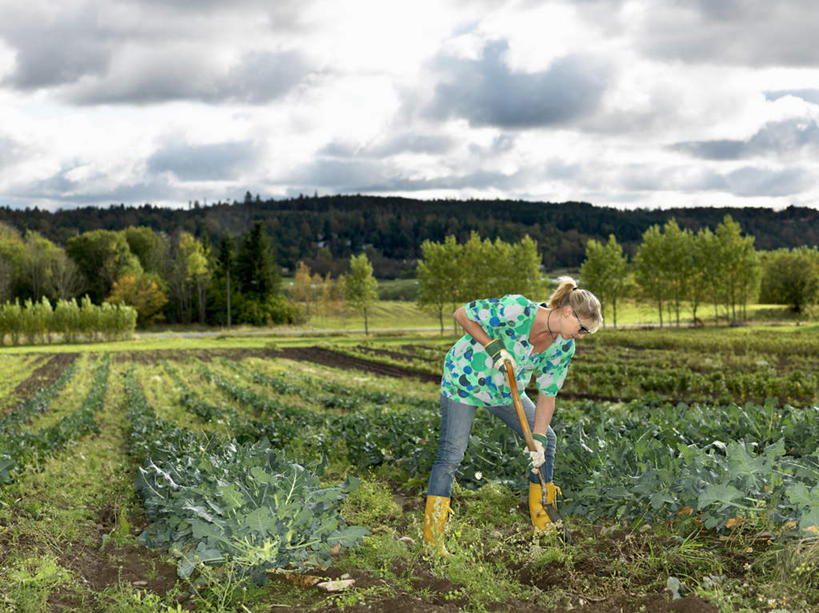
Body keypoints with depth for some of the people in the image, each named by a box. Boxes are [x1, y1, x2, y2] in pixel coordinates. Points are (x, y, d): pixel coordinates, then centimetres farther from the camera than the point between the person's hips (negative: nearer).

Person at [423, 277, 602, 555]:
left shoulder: (563, 346, -11)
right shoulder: (517, 310, -31)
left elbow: (547, 394, -5)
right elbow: (462, 314, -21)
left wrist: (538, 438, -12)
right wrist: (492, 347, -28)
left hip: (505, 392, 7)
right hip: (464, 379, -7)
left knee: (547, 439, 6)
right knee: (451, 455, -15)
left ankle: (543, 523, 20)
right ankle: (432, 539, -8)